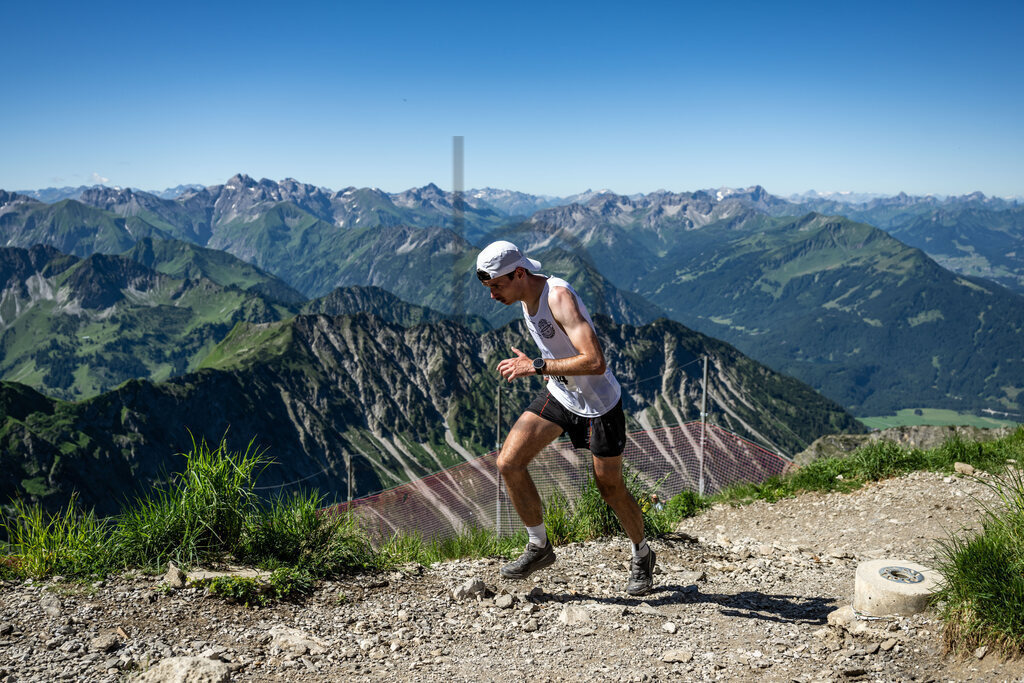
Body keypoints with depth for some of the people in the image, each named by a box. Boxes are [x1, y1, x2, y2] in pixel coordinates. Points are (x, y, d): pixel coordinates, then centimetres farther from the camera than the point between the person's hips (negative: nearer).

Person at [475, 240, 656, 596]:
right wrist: (530, 365, 9)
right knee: (509, 463, -7)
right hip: (558, 395, 7)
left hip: (598, 403, -7)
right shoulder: (526, 296, -2)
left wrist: (536, 366, -34)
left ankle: (642, 556, 35)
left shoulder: (559, 296, -29)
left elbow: (595, 362, -38)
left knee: (610, 489, 7)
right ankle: (539, 547, 11)